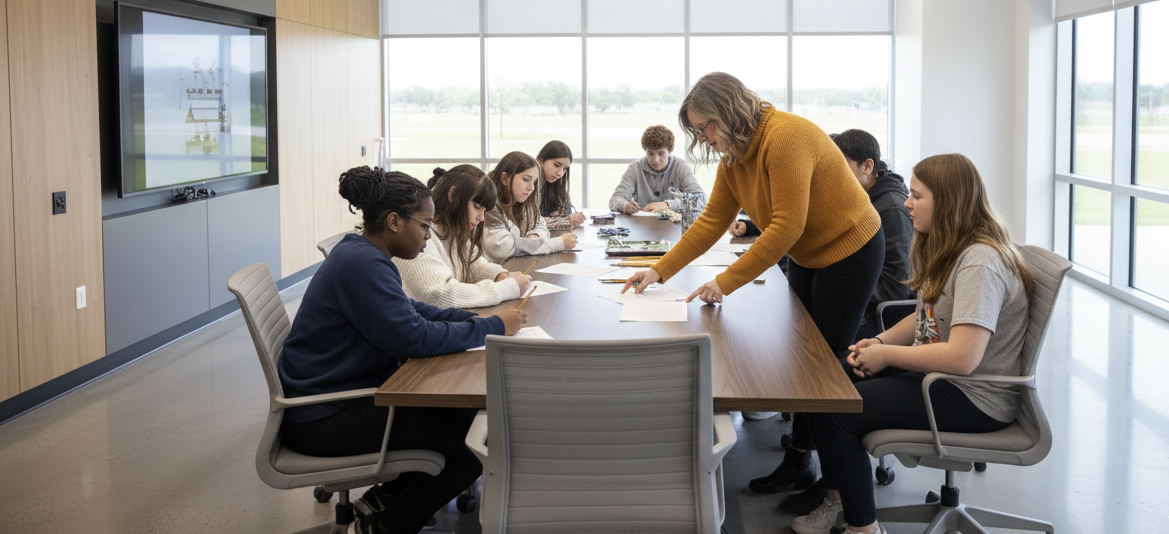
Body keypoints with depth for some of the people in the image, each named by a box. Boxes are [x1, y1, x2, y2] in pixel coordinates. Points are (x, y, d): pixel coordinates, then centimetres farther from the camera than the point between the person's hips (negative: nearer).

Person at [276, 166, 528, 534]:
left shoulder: (361, 253, 10)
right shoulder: (362, 265, -23)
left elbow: (409, 310, 20)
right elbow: (414, 336, -25)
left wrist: (473, 319, 6)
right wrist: (493, 327, -15)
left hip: (344, 394, 11)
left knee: (464, 404, 11)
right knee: (473, 440, -14)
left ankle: (386, 496, 18)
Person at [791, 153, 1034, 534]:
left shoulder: (981, 262, -24)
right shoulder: (946, 250, 10)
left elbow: (962, 357, -32)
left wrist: (886, 355, -19)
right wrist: (879, 341, 0)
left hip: (975, 400, -10)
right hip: (936, 373, 10)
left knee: (833, 412, -18)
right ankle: (837, 500, 17)